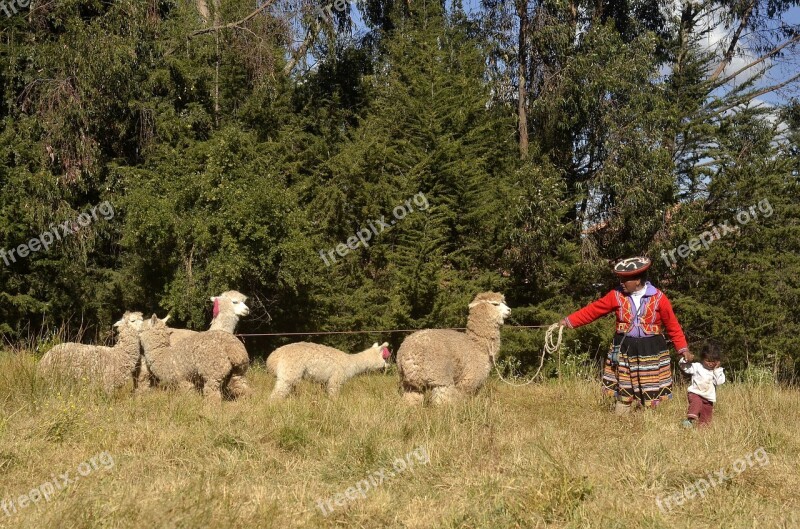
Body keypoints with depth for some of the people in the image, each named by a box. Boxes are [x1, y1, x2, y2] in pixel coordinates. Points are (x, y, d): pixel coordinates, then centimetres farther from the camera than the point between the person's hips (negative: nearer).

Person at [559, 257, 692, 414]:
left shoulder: (658, 298, -6)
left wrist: (683, 349, -1)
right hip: (624, 349, 1)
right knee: (623, 391, 3)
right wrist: (569, 321, -4)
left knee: (649, 394, 4)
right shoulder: (617, 295, -3)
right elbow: (593, 310, 0)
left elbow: (673, 326, 1)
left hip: (650, 351, -1)